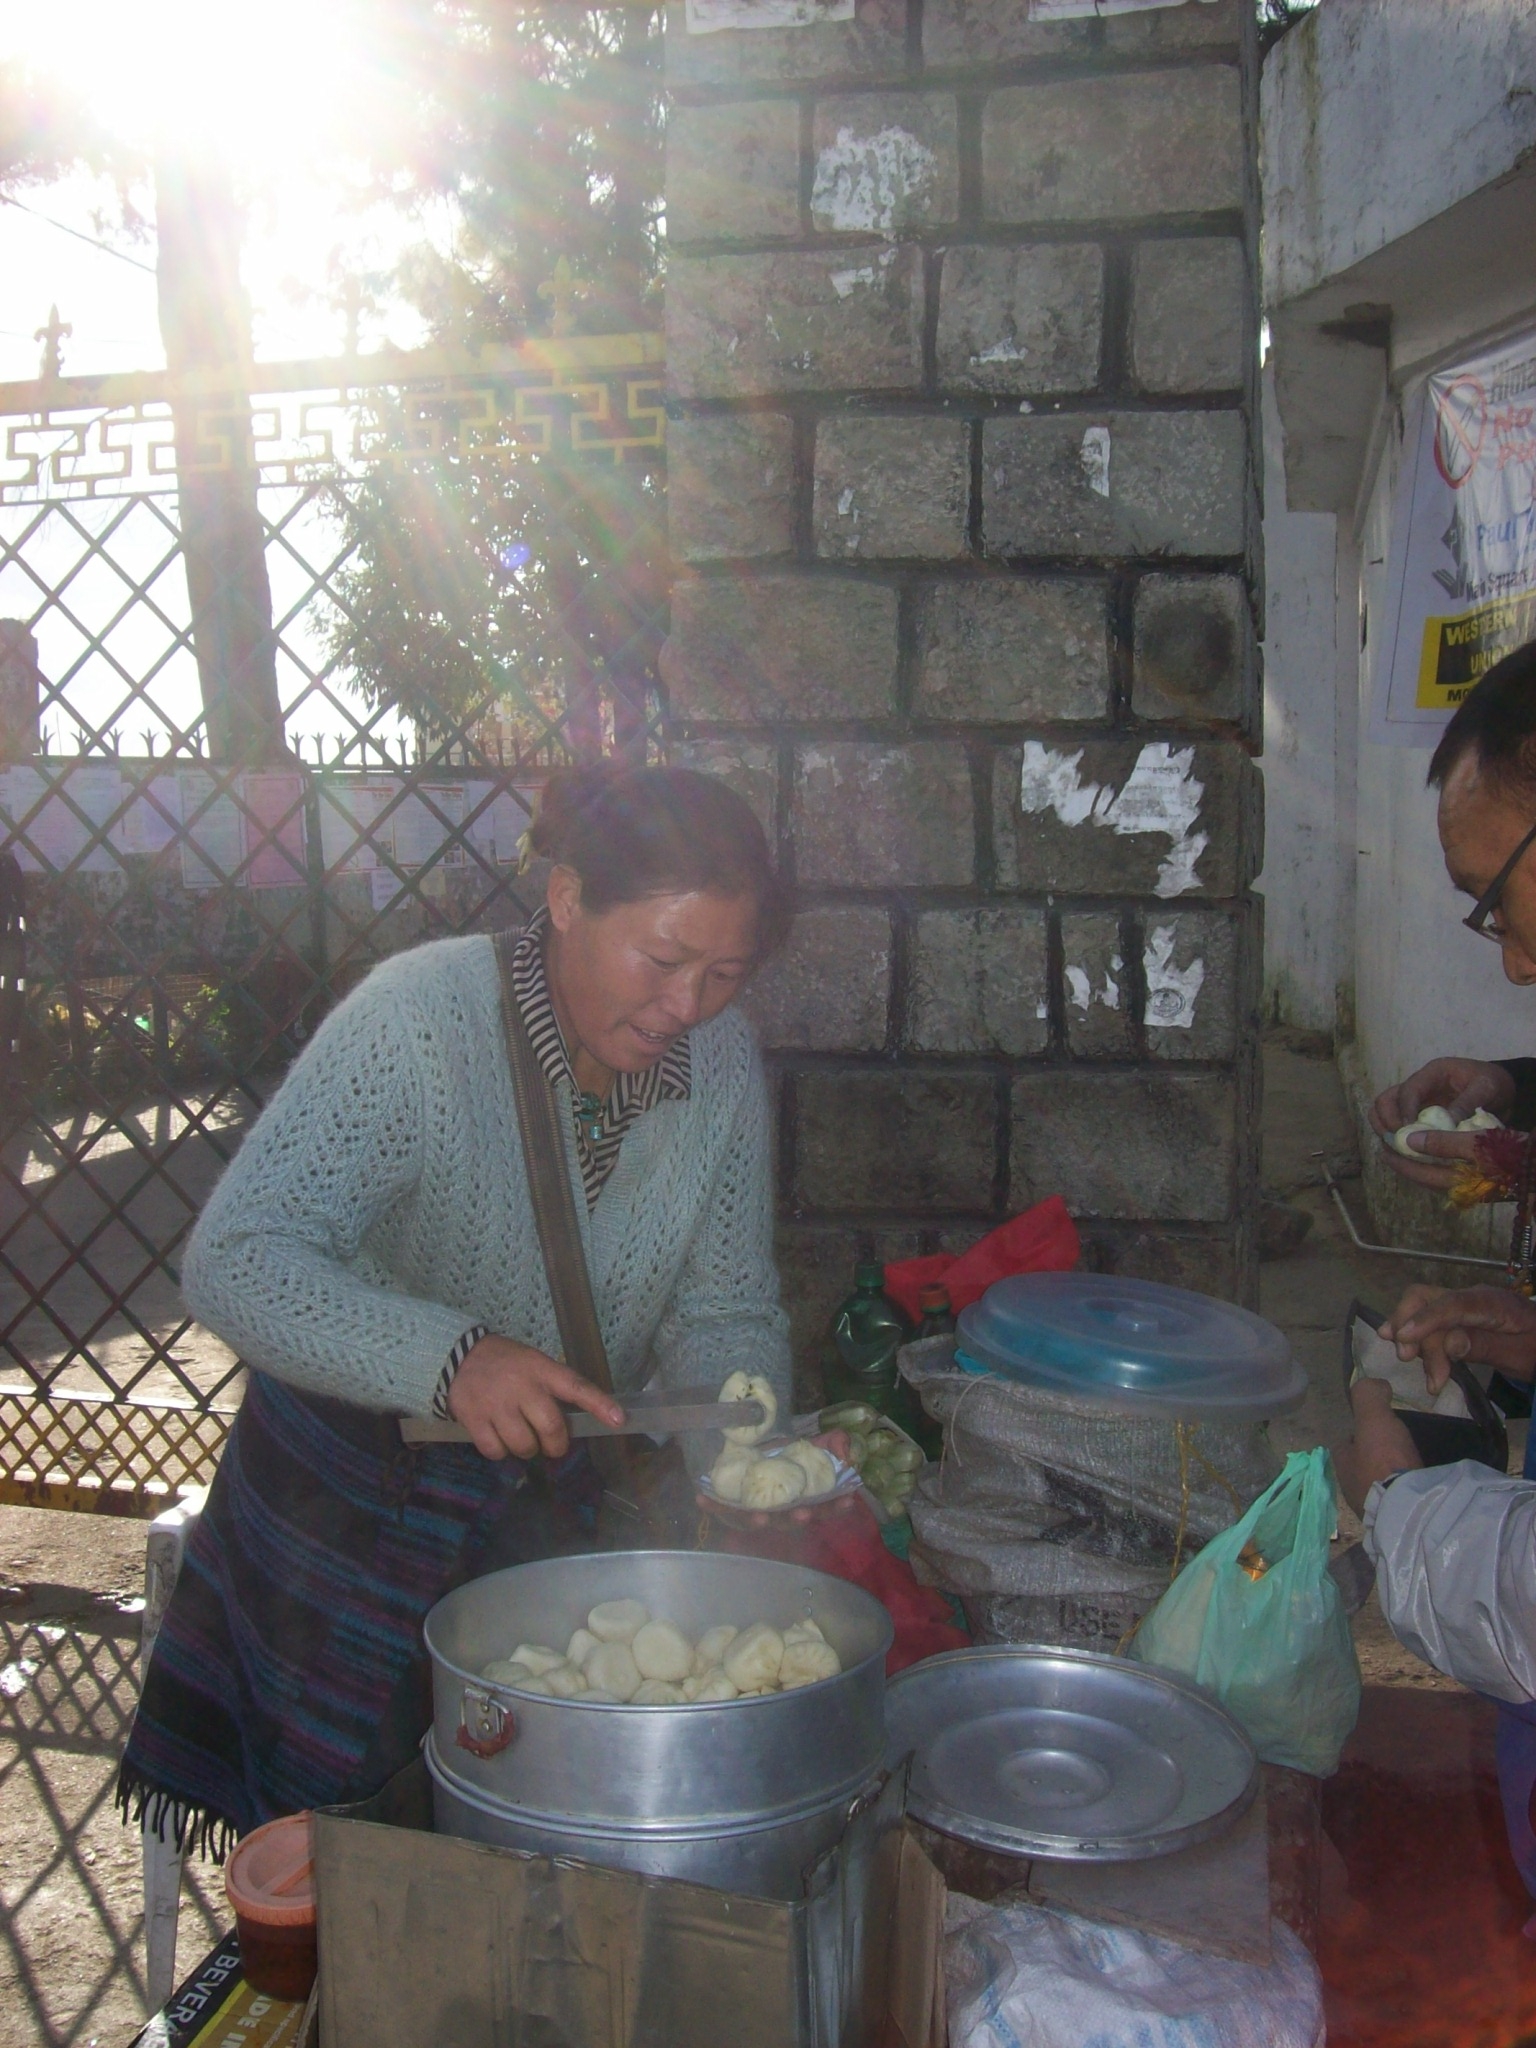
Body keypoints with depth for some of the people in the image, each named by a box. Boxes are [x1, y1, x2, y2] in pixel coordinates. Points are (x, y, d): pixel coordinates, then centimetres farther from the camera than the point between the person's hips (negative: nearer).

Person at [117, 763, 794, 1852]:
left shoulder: (723, 1063, -10)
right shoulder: (416, 1020, -26)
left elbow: (725, 1314, -6)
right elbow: (235, 1260, -31)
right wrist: (449, 1356, -45)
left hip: (560, 1509, 4)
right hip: (354, 1505, -4)